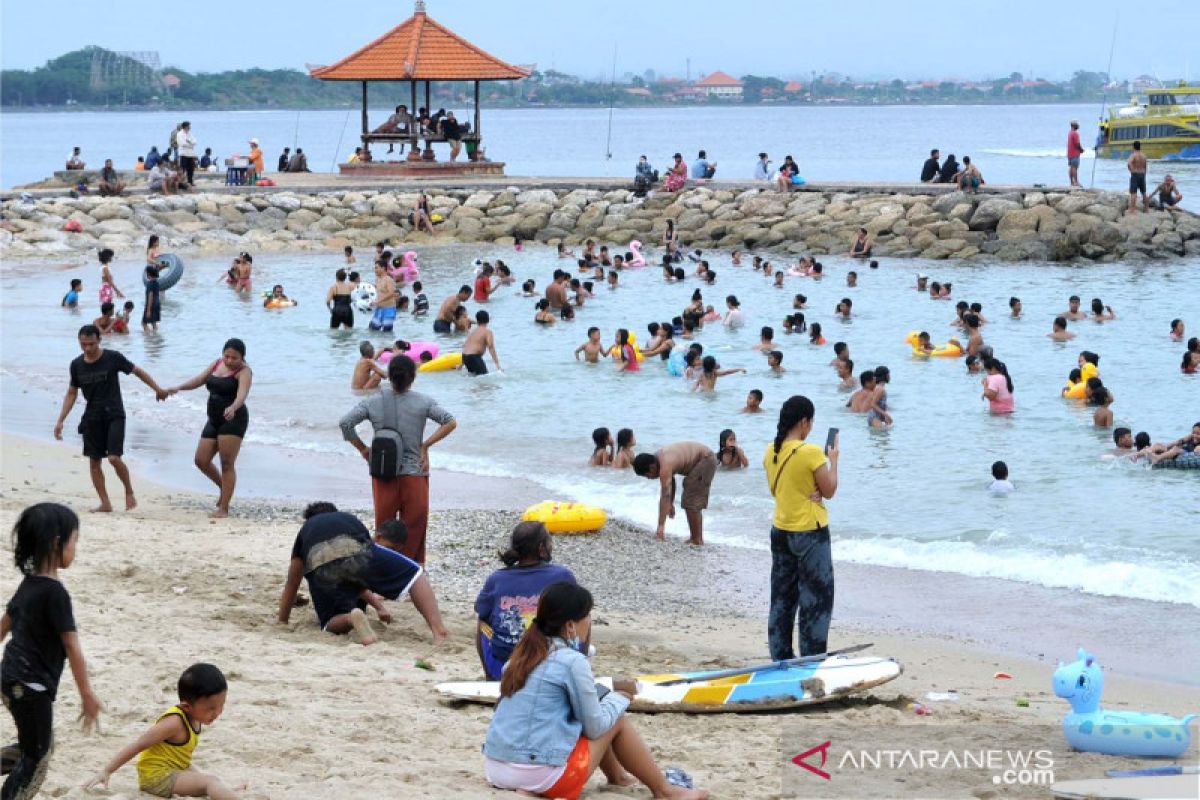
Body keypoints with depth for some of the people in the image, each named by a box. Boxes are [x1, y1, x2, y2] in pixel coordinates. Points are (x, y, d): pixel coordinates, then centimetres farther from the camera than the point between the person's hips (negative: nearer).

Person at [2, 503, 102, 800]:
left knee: (38, 749, 20)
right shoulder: (55, 592, -19)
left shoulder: (29, 583, 7)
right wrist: (87, 695, -12)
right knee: (37, 757, 2)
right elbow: (72, 647, -18)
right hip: (32, 686, -9)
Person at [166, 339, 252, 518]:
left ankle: (224, 508, -6)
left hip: (233, 420, -8)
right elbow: (200, 380, 13)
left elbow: (242, 394, -27)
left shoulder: (244, 371, -10)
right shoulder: (217, 364, 12)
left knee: (227, 464, -10)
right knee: (201, 460, 7)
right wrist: (179, 388, -3)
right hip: (214, 420, 8)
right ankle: (224, 487, 30)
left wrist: (233, 408, -47)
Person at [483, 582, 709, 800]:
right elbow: (595, 727, -5)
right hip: (542, 777, -8)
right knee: (617, 721, 11)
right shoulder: (572, 662, -13)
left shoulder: (526, 653, 10)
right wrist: (619, 698, 13)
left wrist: (610, 690, 18)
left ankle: (618, 778, 46)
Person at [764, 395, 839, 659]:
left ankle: (780, 656, 19)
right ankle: (812, 660, 2)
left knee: (782, 596, 14)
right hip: (810, 532, -7)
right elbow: (829, 490, -10)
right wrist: (833, 460, 2)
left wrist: (809, 493, 3)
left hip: (780, 531, 7)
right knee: (816, 598, 2)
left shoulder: (771, 452, 2)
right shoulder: (811, 453, -19)